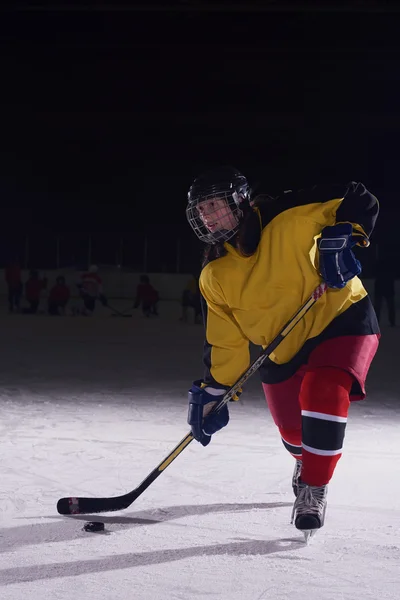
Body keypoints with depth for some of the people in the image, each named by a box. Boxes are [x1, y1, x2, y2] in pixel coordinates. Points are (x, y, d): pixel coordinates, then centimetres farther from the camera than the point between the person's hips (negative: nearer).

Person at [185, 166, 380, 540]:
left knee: (323, 395, -30)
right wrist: (212, 392, -7)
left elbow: (359, 201, -18)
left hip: (341, 317, -5)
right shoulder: (214, 276, -5)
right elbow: (225, 340, -1)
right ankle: (306, 462, 50)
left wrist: (341, 237, -34)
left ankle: (313, 490, -14)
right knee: (292, 431, 13)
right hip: (282, 351, 5)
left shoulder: (287, 218, -20)